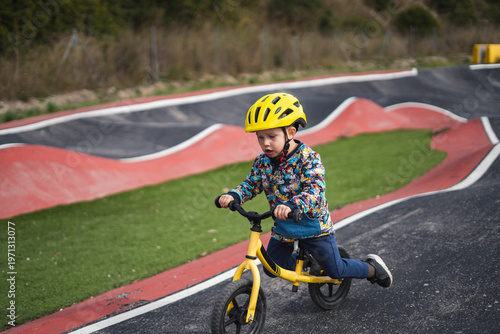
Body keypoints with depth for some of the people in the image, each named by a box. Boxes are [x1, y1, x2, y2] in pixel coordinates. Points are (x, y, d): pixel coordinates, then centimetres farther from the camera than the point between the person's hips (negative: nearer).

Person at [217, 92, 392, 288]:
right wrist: (234, 195, -26)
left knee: (336, 272, 5)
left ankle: (372, 267, 35)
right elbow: (251, 185, -3)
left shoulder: (308, 158, -24)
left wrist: (292, 205, -54)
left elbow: (315, 190, -35)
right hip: (283, 228, 6)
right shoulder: (262, 162, -5)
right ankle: (307, 261, 37)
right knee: (272, 269, 10)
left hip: (313, 226, -5)